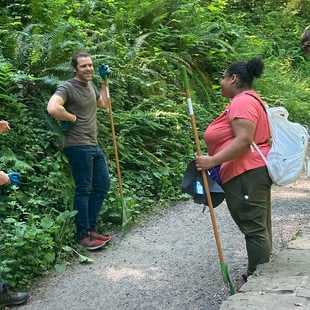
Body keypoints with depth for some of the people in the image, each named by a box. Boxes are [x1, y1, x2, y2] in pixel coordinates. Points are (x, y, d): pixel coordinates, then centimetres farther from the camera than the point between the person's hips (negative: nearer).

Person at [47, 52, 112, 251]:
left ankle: (90, 228, 25)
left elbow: (104, 104, 30)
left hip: (94, 145, 9)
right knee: (83, 190, -2)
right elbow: (53, 108, -31)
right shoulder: (67, 87, -13)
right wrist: (72, 118, -17)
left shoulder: (90, 85, 13)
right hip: (78, 147, -9)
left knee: (103, 184, 14)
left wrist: (104, 81, 22)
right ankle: (83, 235, 10)